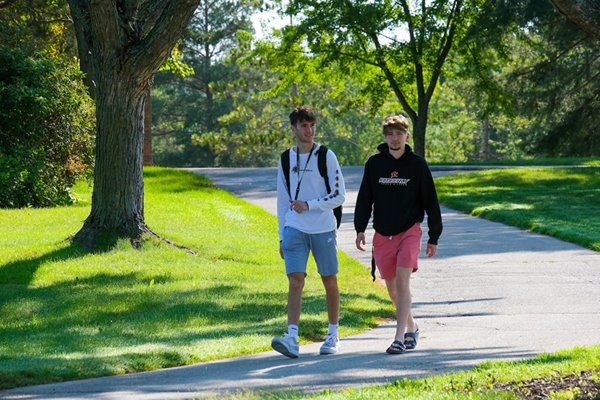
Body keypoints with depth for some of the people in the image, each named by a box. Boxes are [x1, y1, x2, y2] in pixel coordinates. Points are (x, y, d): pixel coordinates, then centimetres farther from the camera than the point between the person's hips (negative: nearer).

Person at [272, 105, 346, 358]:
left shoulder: (326, 157, -1)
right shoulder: (286, 160, 9)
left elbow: (339, 196, -3)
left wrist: (309, 205, -13)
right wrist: (282, 236, 14)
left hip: (323, 229, -1)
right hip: (294, 230, 2)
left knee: (330, 282, 7)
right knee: (295, 281, -10)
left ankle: (333, 336, 19)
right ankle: (292, 339, -18)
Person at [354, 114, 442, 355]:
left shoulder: (417, 165, -2)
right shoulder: (374, 164, 3)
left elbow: (430, 202, 3)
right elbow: (364, 199, 11)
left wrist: (434, 238, 2)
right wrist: (360, 228, 1)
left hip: (409, 231, -3)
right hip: (382, 235, 3)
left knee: (402, 282, -17)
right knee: (392, 289, 9)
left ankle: (400, 338, -18)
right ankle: (411, 327, 31)